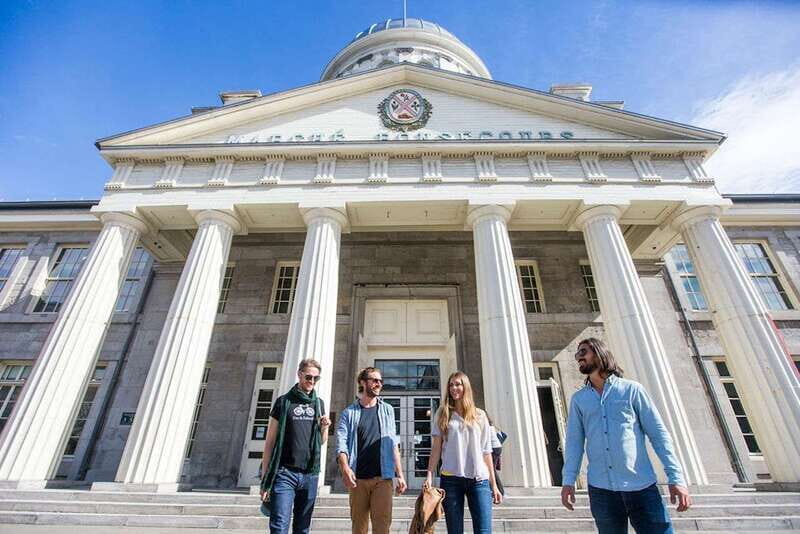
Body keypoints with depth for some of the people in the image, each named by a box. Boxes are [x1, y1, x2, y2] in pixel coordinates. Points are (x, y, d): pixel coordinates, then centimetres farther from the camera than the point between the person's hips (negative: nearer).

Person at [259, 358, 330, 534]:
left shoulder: (319, 404, 11)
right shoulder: (283, 401, 1)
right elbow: (270, 442, 1)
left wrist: (324, 428, -4)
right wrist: (265, 479, -4)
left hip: (310, 475, 4)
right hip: (285, 473, -3)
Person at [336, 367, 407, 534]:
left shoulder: (387, 410, 9)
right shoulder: (349, 412, 4)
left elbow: (393, 445, 7)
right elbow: (341, 443, -6)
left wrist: (400, 475, 2)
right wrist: (345, 468, -23)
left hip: (383, 478, 0)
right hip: (357, 478, 0)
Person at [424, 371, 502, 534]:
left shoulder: (480, 415, 10)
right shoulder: (443, 413, 8)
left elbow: (486, 452, 12)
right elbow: (436, 447, 7)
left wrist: (493, 484, 9)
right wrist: (429, 475, -3)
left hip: (479, 479, 0)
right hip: (451, 479, 0)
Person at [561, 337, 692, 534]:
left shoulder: (632, 389, 3)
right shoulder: (578, 399, 8)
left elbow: (659, 433, 2)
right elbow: (574, 441, 4)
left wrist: (676, 478, -6)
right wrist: (568, 480, -5)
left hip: (641, 486, -2)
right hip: (601, 489, 2)